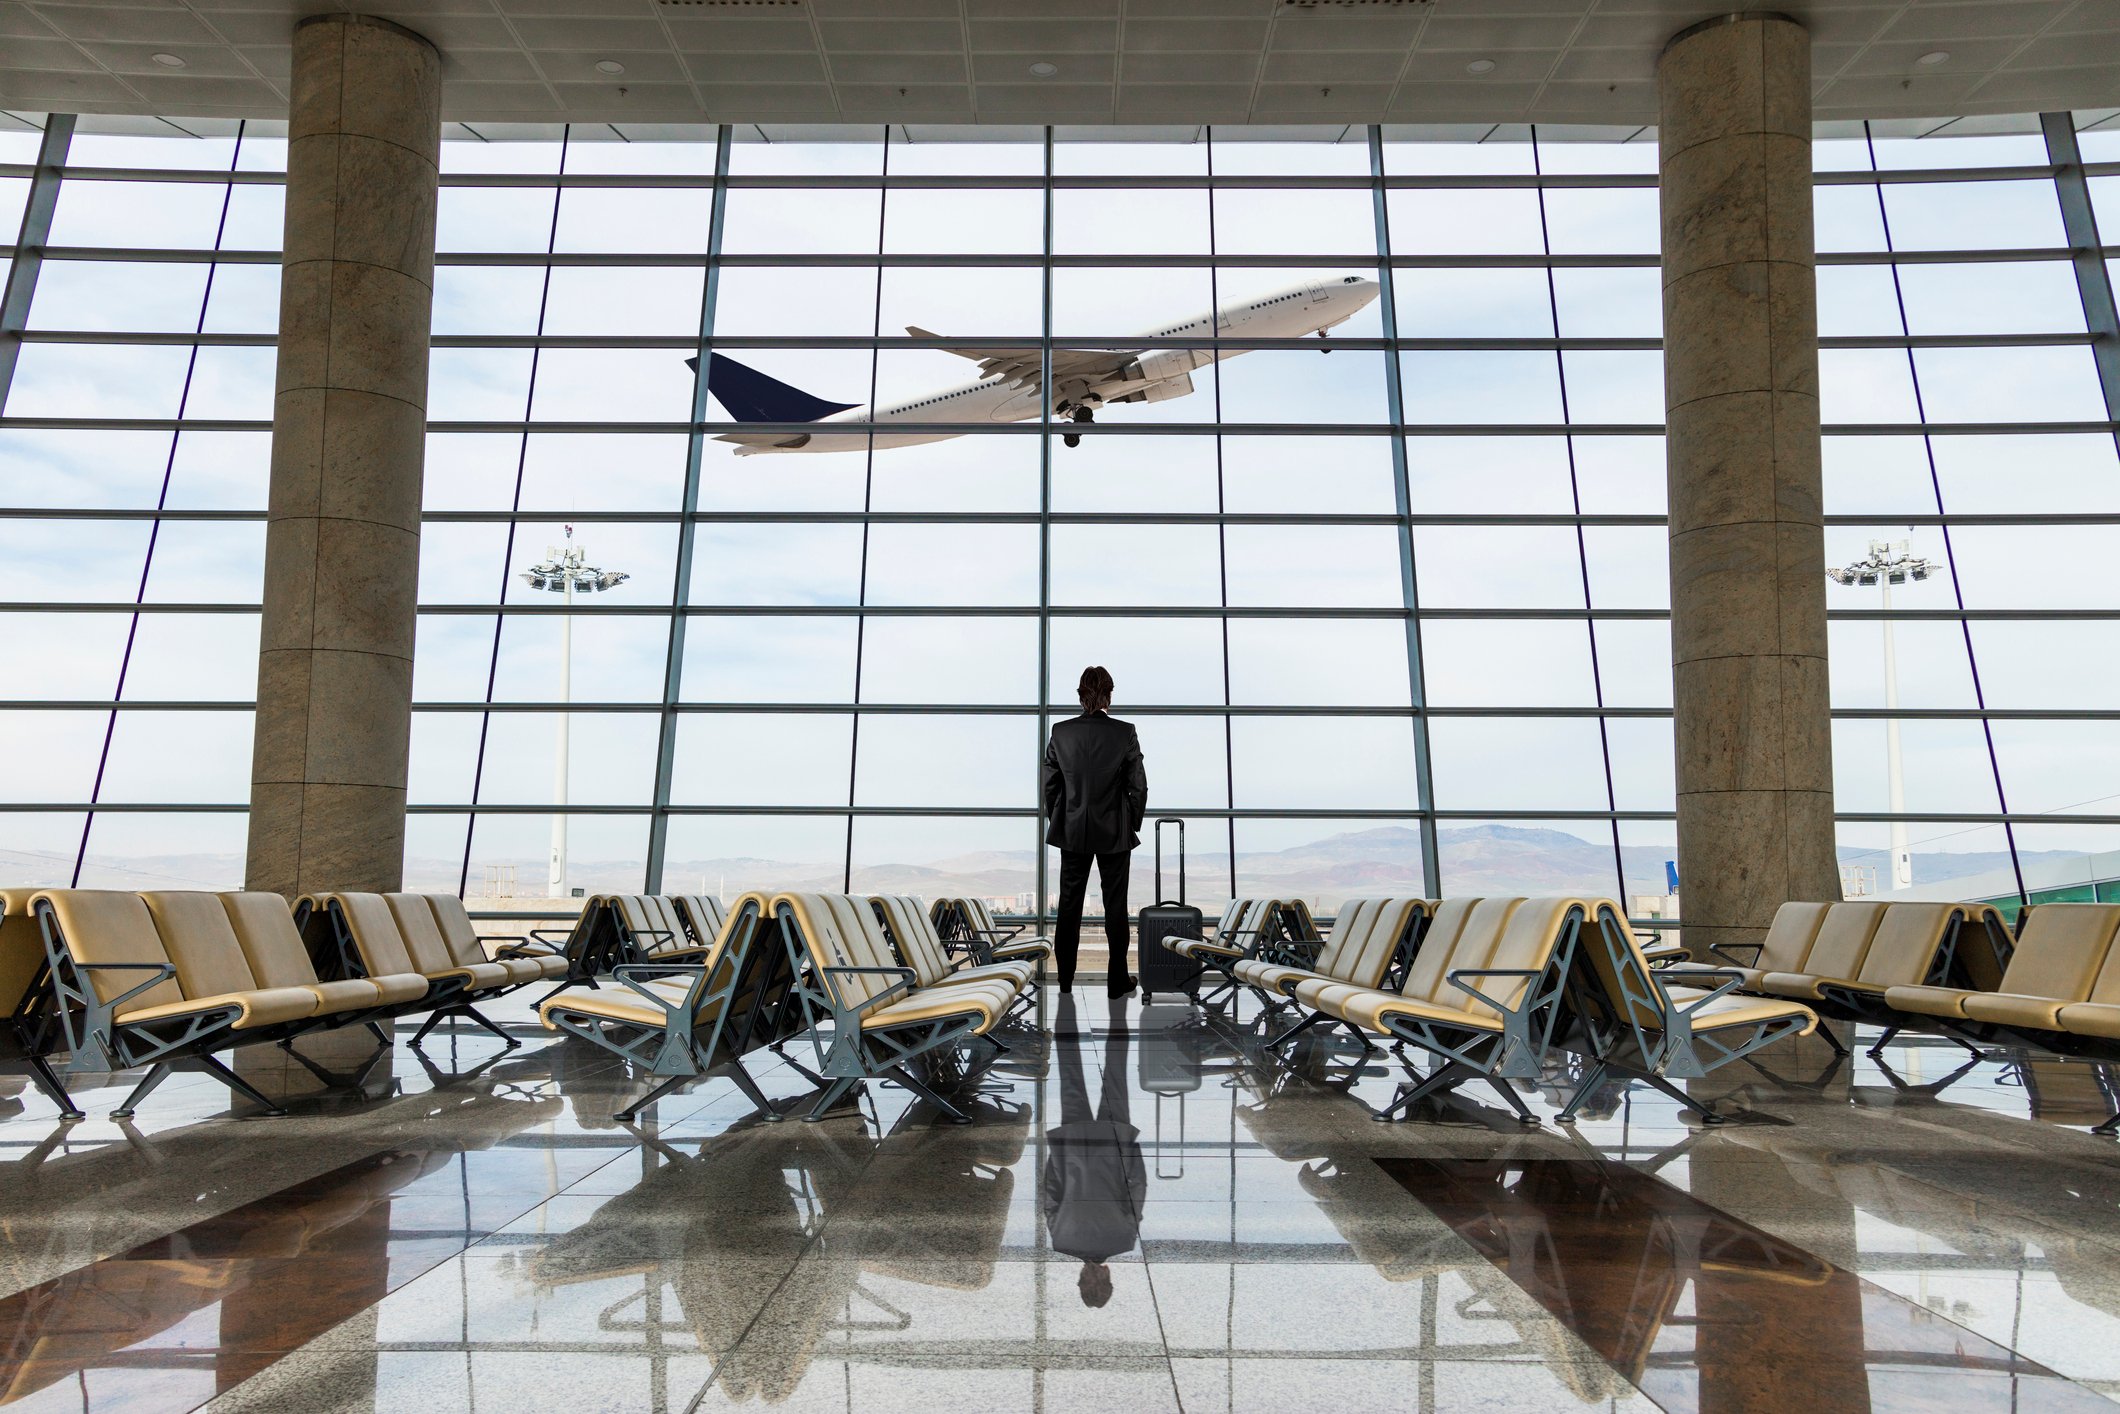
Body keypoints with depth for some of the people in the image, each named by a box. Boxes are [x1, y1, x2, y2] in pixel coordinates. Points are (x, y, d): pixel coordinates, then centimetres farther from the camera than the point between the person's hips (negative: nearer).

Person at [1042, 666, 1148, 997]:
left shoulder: (1061, 732, -6)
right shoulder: (1125, 732, -11)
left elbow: (1050, 784, 0)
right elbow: (1138, 785, -7)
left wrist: (1057, 822, 12)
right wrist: (1133, 824, 7)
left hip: (1073, 832, 2)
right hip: (1115, 833, -2)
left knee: (1069, 905, 11)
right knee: (1115, 906, 8)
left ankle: (1065, 978, 19)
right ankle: (1117, 980, 14)